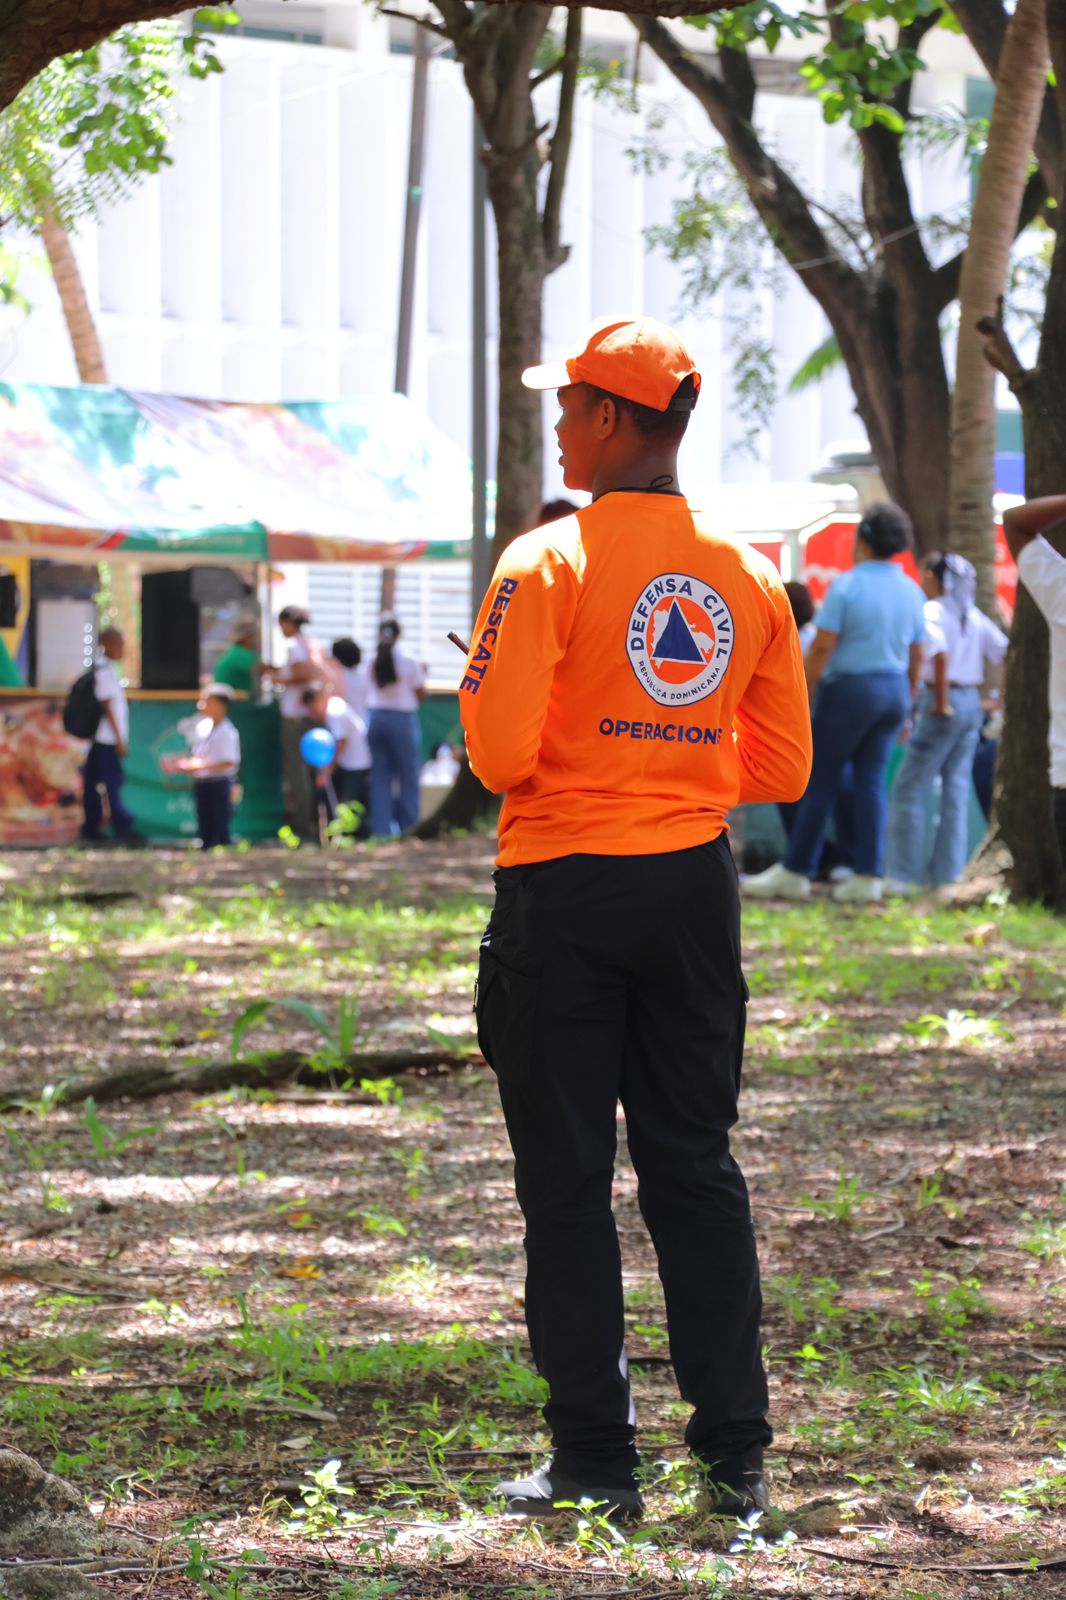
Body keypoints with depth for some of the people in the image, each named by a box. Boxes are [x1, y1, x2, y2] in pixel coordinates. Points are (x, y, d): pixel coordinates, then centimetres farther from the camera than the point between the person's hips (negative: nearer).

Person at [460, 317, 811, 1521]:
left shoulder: (545, 564, -12)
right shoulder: (747, 575, 5)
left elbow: (498, 755, -17)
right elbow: (783, 770, 7)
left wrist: (478, 685, 4)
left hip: (564, 888, -5)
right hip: (695, 881, 5)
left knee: (568, 1183, 3)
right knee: (696, 1169, 12)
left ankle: (596, 1463, 5)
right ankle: (735, 1453, 11)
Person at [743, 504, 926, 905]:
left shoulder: (846, 586, -12)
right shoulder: (911, 591, 6)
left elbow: (822, 647, -15)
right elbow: (917, 656, 10)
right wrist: (906, 705, 20)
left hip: (849, 688, -6)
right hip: (893, 691, 6)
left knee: (821, 780, 0)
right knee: (871, 779, 7)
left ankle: (795, 872, 4)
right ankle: (868, 876, 2)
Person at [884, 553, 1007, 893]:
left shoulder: (932, 611, -11)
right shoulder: (973, 616, 11)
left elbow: (940, 654, -26)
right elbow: (1006, 653, 10)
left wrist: (941, 702, -20)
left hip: (942, 702, -8)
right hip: (971, 704, 8)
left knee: (909, 788, -2)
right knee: (956, 787, 10)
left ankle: (903, 874, -3)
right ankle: (946, 869, 11)